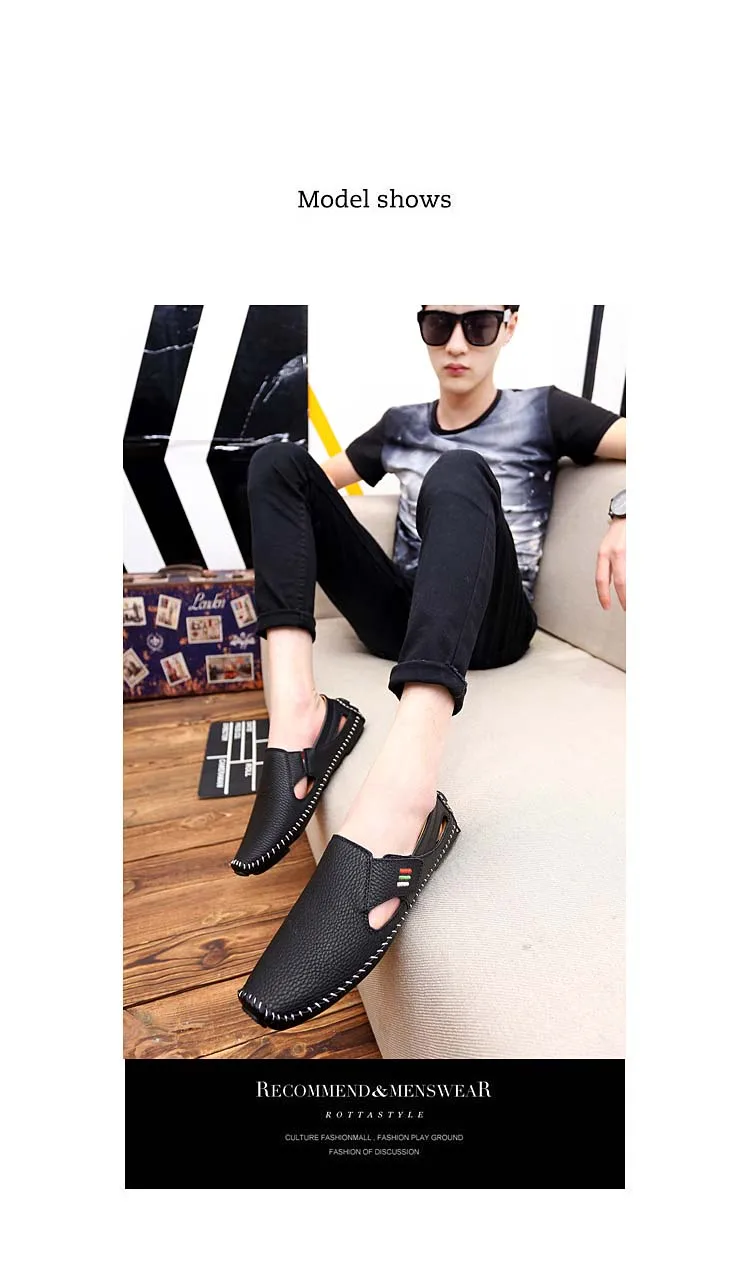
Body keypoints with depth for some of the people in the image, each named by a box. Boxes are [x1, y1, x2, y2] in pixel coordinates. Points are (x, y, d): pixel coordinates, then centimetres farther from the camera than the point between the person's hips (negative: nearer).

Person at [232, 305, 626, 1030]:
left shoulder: (542, 412, 11)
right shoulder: (400, 425, 22)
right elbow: (316, 480, 28)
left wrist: (624, 511, -20)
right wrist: (280, 551, 9)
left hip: (489, 626, -4)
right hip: (402, 621, 4)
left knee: (458, 473, -32)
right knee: (277, 459, -7)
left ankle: (401, 785, -58)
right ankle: (294, 708, -32)